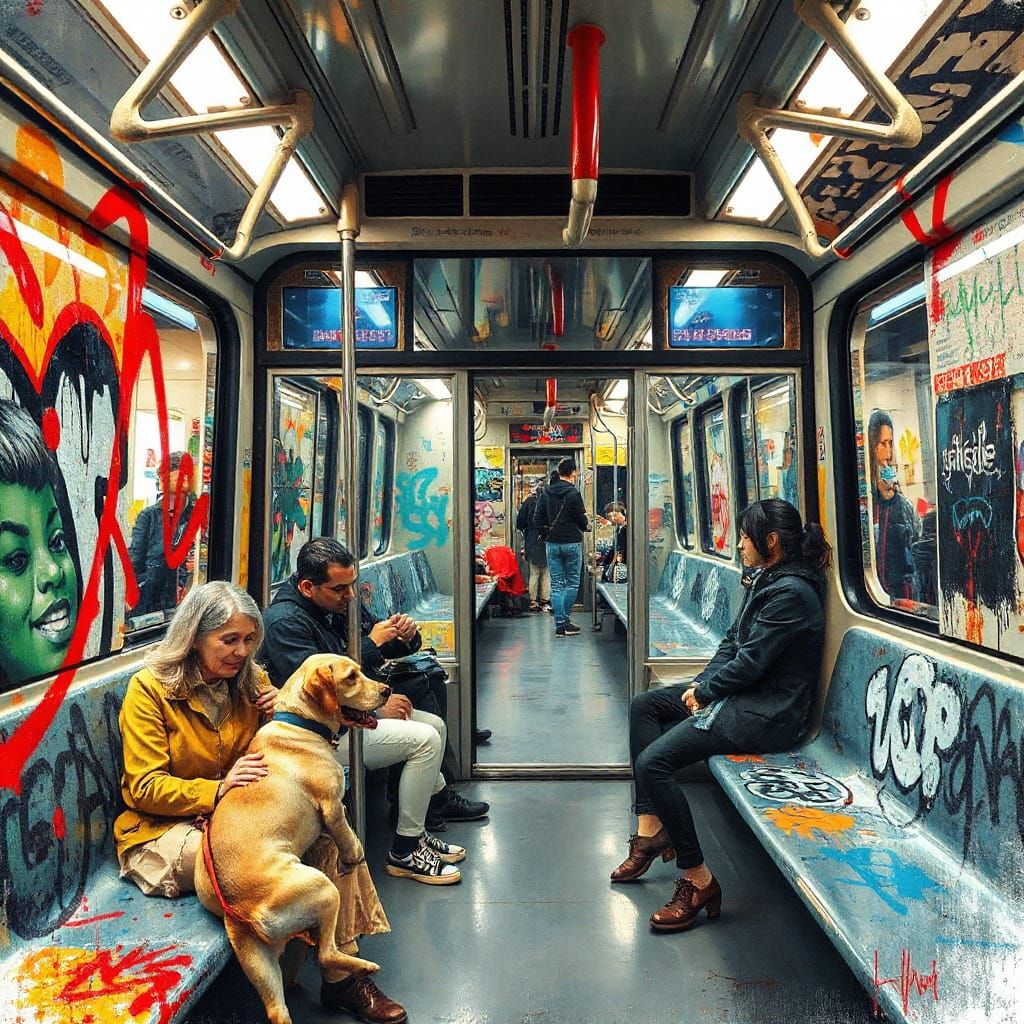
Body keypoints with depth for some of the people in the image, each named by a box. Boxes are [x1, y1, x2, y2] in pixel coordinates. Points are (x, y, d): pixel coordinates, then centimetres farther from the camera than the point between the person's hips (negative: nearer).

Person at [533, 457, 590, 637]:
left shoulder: (546, 493, 5)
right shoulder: (574, 494, -10)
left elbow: (537, 519, 5)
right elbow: (582, 520, -7)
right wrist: (586, 527, 15)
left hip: (552, 543, 4)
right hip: (572, 543, -4)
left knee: (556, 584, 6)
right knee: (573, 583, 7)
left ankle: (560, 624, 6)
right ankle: (565, 620, 3)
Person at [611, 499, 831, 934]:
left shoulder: (790, 593, -22)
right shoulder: (764, 580, 9)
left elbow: (749, 664, -22)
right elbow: (732, 641, 13)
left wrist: (704, 692, -7)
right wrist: (701, 684, 0)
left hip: (766, 713, -11)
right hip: (741, 692, 11)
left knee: (652, 762, -19)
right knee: (643, 704, 12)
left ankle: (697, 879, -3)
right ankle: (650, 827, 11)